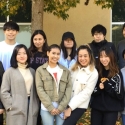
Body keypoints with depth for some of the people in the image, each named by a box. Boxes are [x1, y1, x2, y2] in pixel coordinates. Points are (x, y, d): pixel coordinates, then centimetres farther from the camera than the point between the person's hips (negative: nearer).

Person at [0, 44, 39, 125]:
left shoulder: (32, 71, 12)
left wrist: (36, 106, 8)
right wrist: (11, 106, -10)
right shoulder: (10, 71, -2)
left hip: (32, 108, 4)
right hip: (16, 110, -4)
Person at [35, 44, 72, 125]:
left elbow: (69, 89, 3)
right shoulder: (40, 70, 5)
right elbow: (40, 89, -3)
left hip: (62, 108, 2)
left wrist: (61, 107, -8)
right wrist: (50, 107, -10)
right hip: (46, 108, -2)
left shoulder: (66, 71, 11)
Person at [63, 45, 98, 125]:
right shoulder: (74, 68, 5)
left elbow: (86, 93, -13)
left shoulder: (93, 73, -10)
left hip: (79, 106, -4)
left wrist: (70, 107, -14)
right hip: (67, 103, 5)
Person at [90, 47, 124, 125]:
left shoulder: (117, 74, -7)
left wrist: (107, 86, -18)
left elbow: (120, 95, -9)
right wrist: (99, 88, -15)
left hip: (111, 110, -3)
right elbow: (92, 92, 5)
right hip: (96, 108, 3)